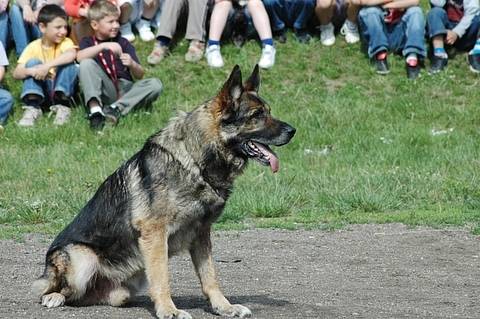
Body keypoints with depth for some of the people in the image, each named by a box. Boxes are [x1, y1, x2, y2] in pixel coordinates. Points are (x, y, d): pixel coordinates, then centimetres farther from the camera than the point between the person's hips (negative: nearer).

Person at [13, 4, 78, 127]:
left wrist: (48, 65, -47)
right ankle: (32, 107, -27)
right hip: (41, 89, 1)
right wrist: (30, 71, -39)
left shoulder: (65, 42, -11)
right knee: (33, 62, -21)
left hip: (63, 88, -1)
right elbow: (16, 73, -16)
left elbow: (72, 54, -37)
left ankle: (62, 106, -26)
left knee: (68, 63, -25)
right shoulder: (33, 47, -8)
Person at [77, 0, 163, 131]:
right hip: (104, 91, -2)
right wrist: (103, 46, -26)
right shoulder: (88, 42, 11)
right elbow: (80, 57, -15)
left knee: (155, 84, -23)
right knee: (87, 63, -26)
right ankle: (95, 108, -42)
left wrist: (132, 64, -16)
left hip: (125, 90, 2)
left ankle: (116, 108, -34)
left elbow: (139, 75, 7)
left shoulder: (123, 43, 15)